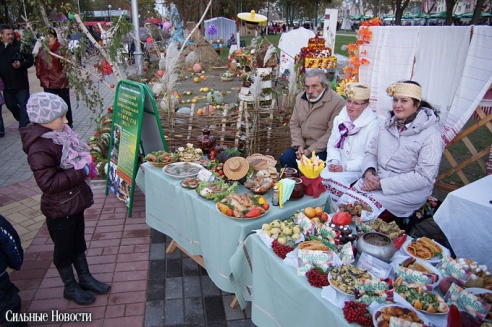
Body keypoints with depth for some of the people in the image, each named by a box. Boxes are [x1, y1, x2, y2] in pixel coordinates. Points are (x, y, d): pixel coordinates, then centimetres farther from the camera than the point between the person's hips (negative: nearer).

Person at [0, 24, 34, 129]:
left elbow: (30, 60, -3)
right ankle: (25, 121, 33)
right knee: (10, 105, 14)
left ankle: (23, 126, 7)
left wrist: (21, 64, -20)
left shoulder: (20, 45, -5)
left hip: (21, 82, -5)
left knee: (23, 104, -1)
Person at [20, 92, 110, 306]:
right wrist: (81, 172, -27)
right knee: (64, 249, 14)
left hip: (75, 200, 8)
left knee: (78, 243, 23)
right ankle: (70, 287, 34)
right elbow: (48, 183, -30)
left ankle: (85, 278, 41)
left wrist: (87, 165, -2)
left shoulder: (59, 133, -1)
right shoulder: (39, 149, -27)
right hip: (59, 208, -8)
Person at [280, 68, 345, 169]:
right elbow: (294, 124, 10)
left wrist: (311, 150, -18)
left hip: (323, 149, -5)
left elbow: (332, 133, -16)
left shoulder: (337, 102, -12)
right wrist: (299, 145, -5)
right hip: (302, 146, 6)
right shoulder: (300, 98, 8)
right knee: (285, 158, -17)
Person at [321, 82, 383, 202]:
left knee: (334, 180, -29)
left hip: (359, 169, -5)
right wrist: (333, 161, -7)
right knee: (321, 177, -23)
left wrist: (345, 166, -19)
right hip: (338, 166, 5)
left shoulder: (373, 124, -9)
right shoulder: (339, 119, 9)